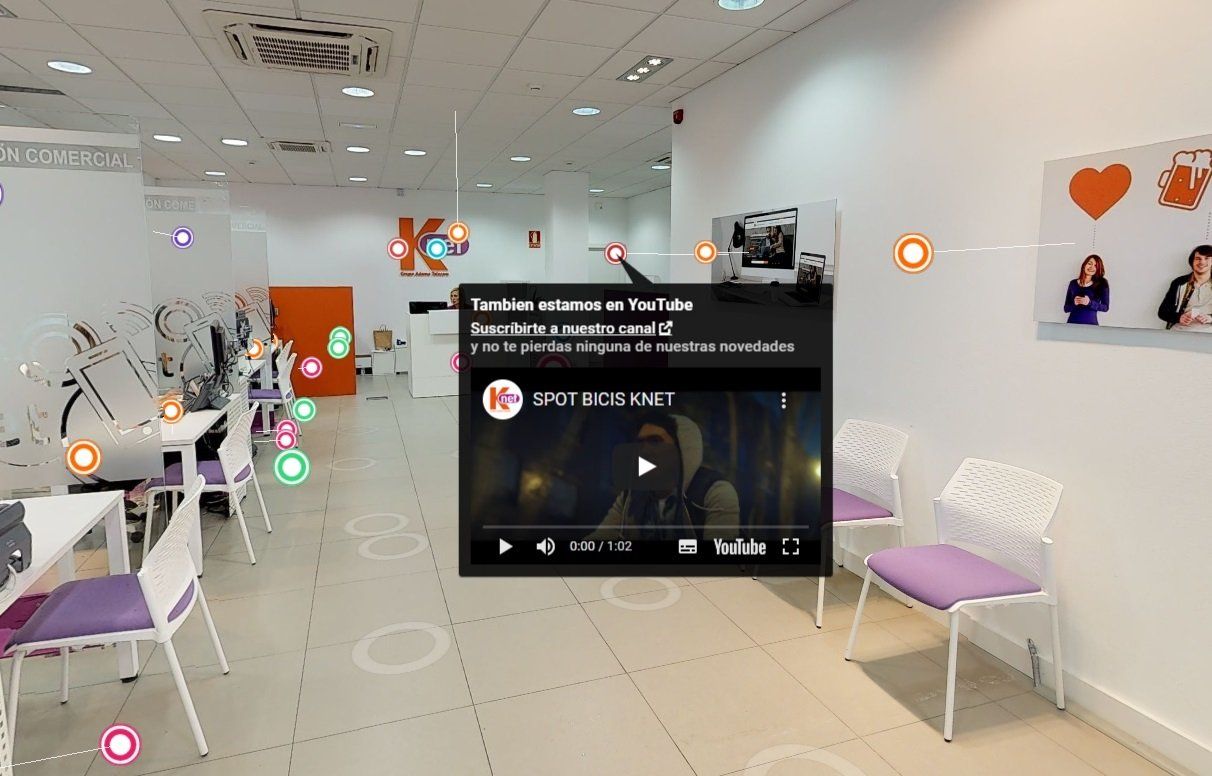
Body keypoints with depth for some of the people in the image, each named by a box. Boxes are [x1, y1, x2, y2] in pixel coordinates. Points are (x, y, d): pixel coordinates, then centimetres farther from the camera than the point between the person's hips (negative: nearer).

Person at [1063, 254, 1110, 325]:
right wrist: (1074, 303, -13)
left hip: (1091, 324, -1)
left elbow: (1106, 307, 0)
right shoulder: (1073, 283, 8)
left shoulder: (1102, 284, 4)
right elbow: (1066, 308, 7)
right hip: (1072, 323, 1)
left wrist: (1089, 303, -15)